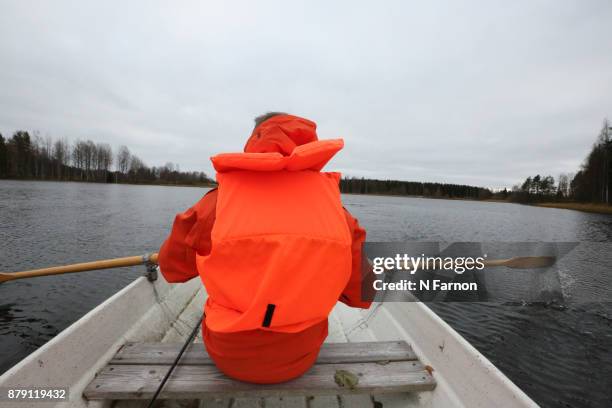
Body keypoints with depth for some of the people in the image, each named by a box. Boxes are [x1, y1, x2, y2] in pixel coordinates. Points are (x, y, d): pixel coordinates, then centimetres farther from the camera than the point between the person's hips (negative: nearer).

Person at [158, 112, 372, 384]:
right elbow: (363, 295, -7)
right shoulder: (333, 207, -17)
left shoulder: (218, 202, -20)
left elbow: (172, 268, -2)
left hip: (229, 356, 0)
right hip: (301, 357, 1)